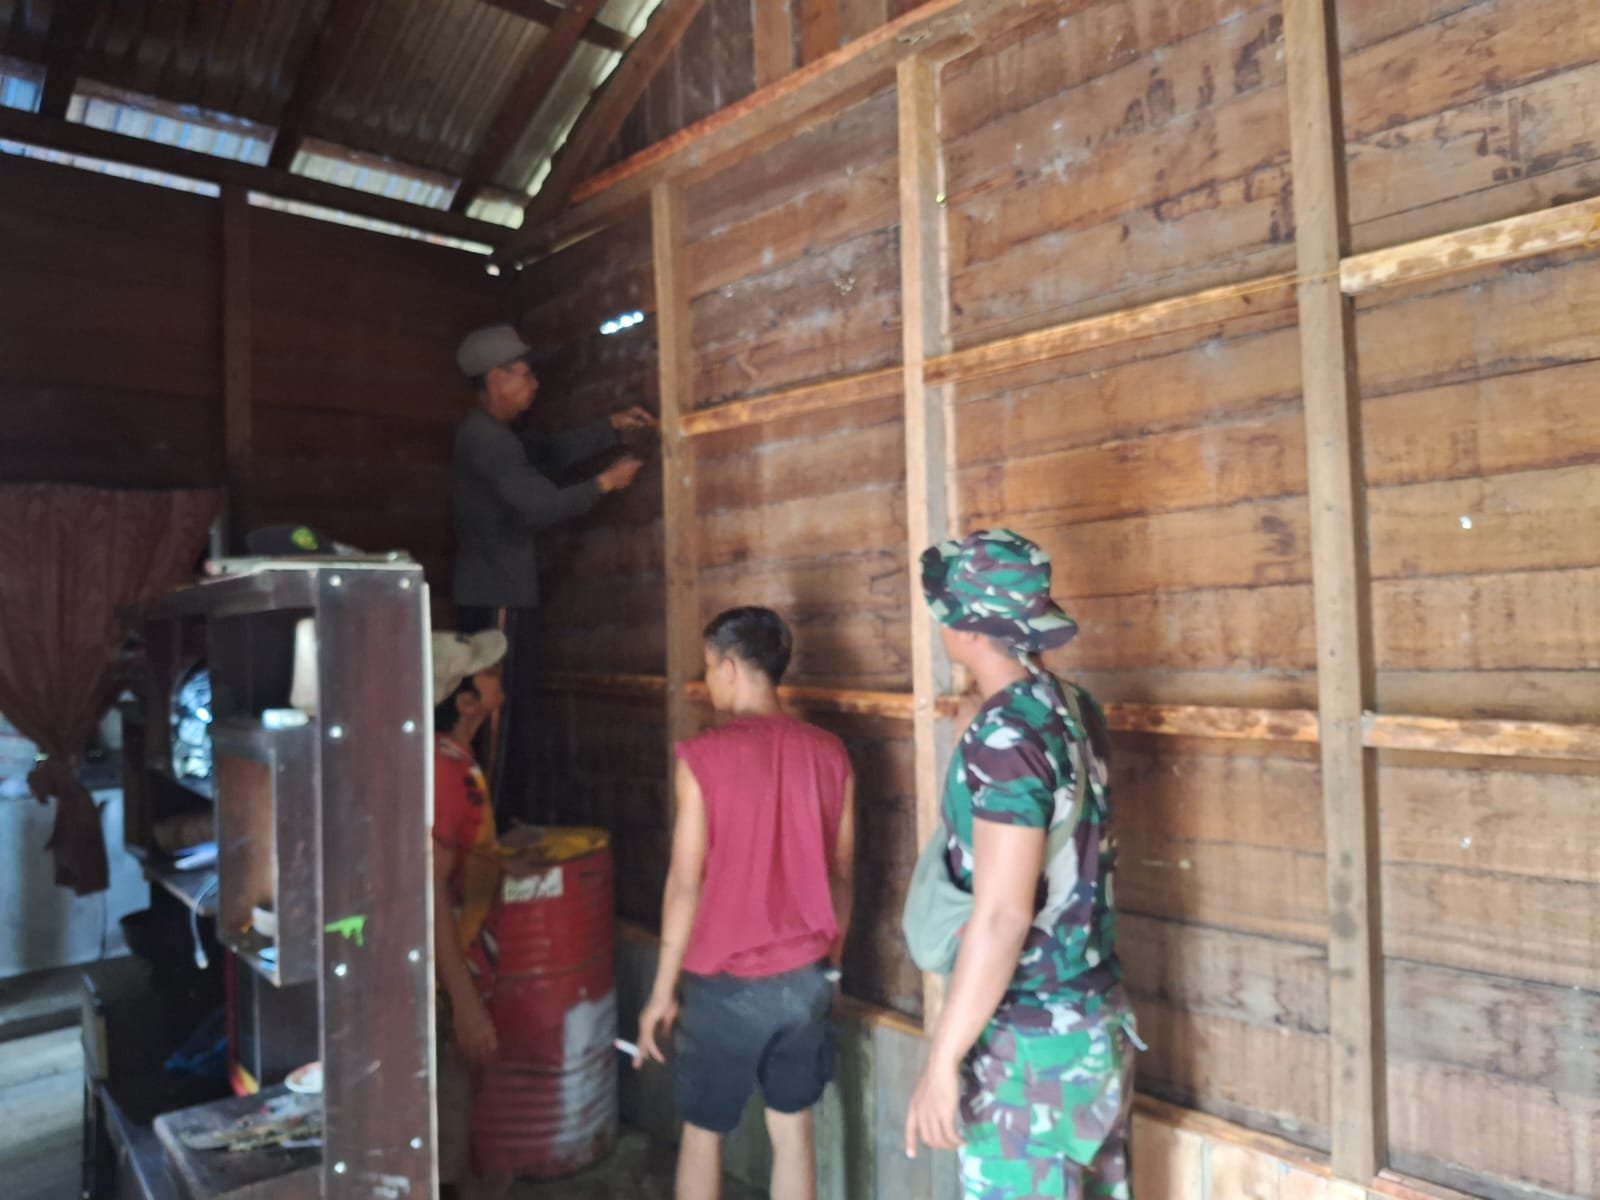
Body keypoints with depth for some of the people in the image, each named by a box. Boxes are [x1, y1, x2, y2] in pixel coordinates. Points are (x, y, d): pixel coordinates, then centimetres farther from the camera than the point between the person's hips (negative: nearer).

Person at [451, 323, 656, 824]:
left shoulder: (493, 434, 18)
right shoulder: (485, 436, -15)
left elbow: (555, 451, 19)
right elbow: (541, 506, -20)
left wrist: (612, 425, 10)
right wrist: (606, 482, -9)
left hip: (496, 595, 10)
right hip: (498, 599, -10)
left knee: (505, 712, 12)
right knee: (505, 715, -7)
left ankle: (507, 820, 19)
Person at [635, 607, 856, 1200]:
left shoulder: (703, 756, -17)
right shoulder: (830, 753, -3)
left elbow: (686, 884, -14)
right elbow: (843, 874, 4)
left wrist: (662, 991, -4)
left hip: (727, 982, -4)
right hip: (806, 976, 4)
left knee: (703, 1132, 16)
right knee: (793, 1127, 18)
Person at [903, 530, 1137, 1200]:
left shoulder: (1004, 737, -24)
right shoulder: (1075, 711, 2)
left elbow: (1002, 915, -25)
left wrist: (943, 1059, -19)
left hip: (1029, 1042, -8)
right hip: (1099, 1020, 9)